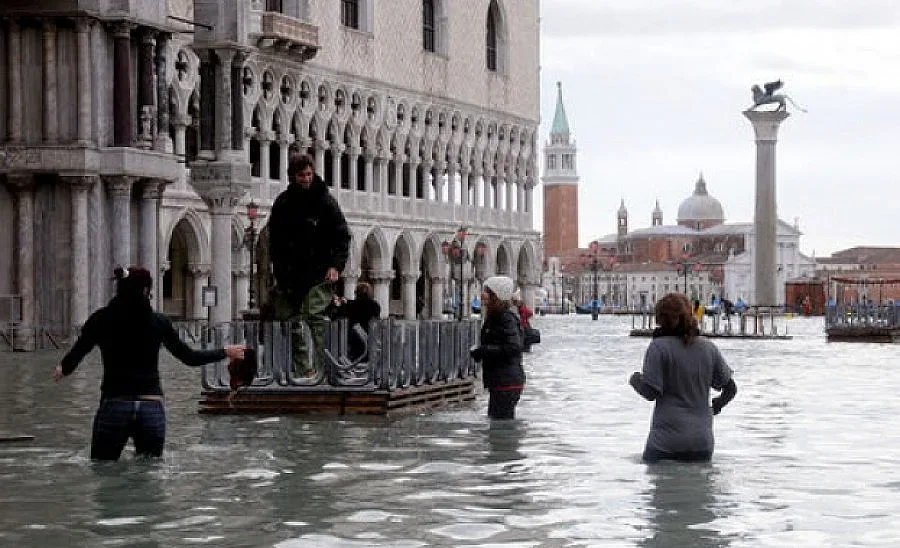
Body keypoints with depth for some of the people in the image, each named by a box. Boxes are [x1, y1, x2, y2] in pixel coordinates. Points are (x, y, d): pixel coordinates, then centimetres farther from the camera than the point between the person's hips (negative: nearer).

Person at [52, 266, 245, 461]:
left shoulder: (101, 319, -1)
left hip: (114, 406, -1)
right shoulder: (158, 322, 1)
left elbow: (75, 355, -3)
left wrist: (62, 369, 20)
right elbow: (189, 357, 7)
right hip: (152, 407, 1)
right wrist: (225, 352, 21)